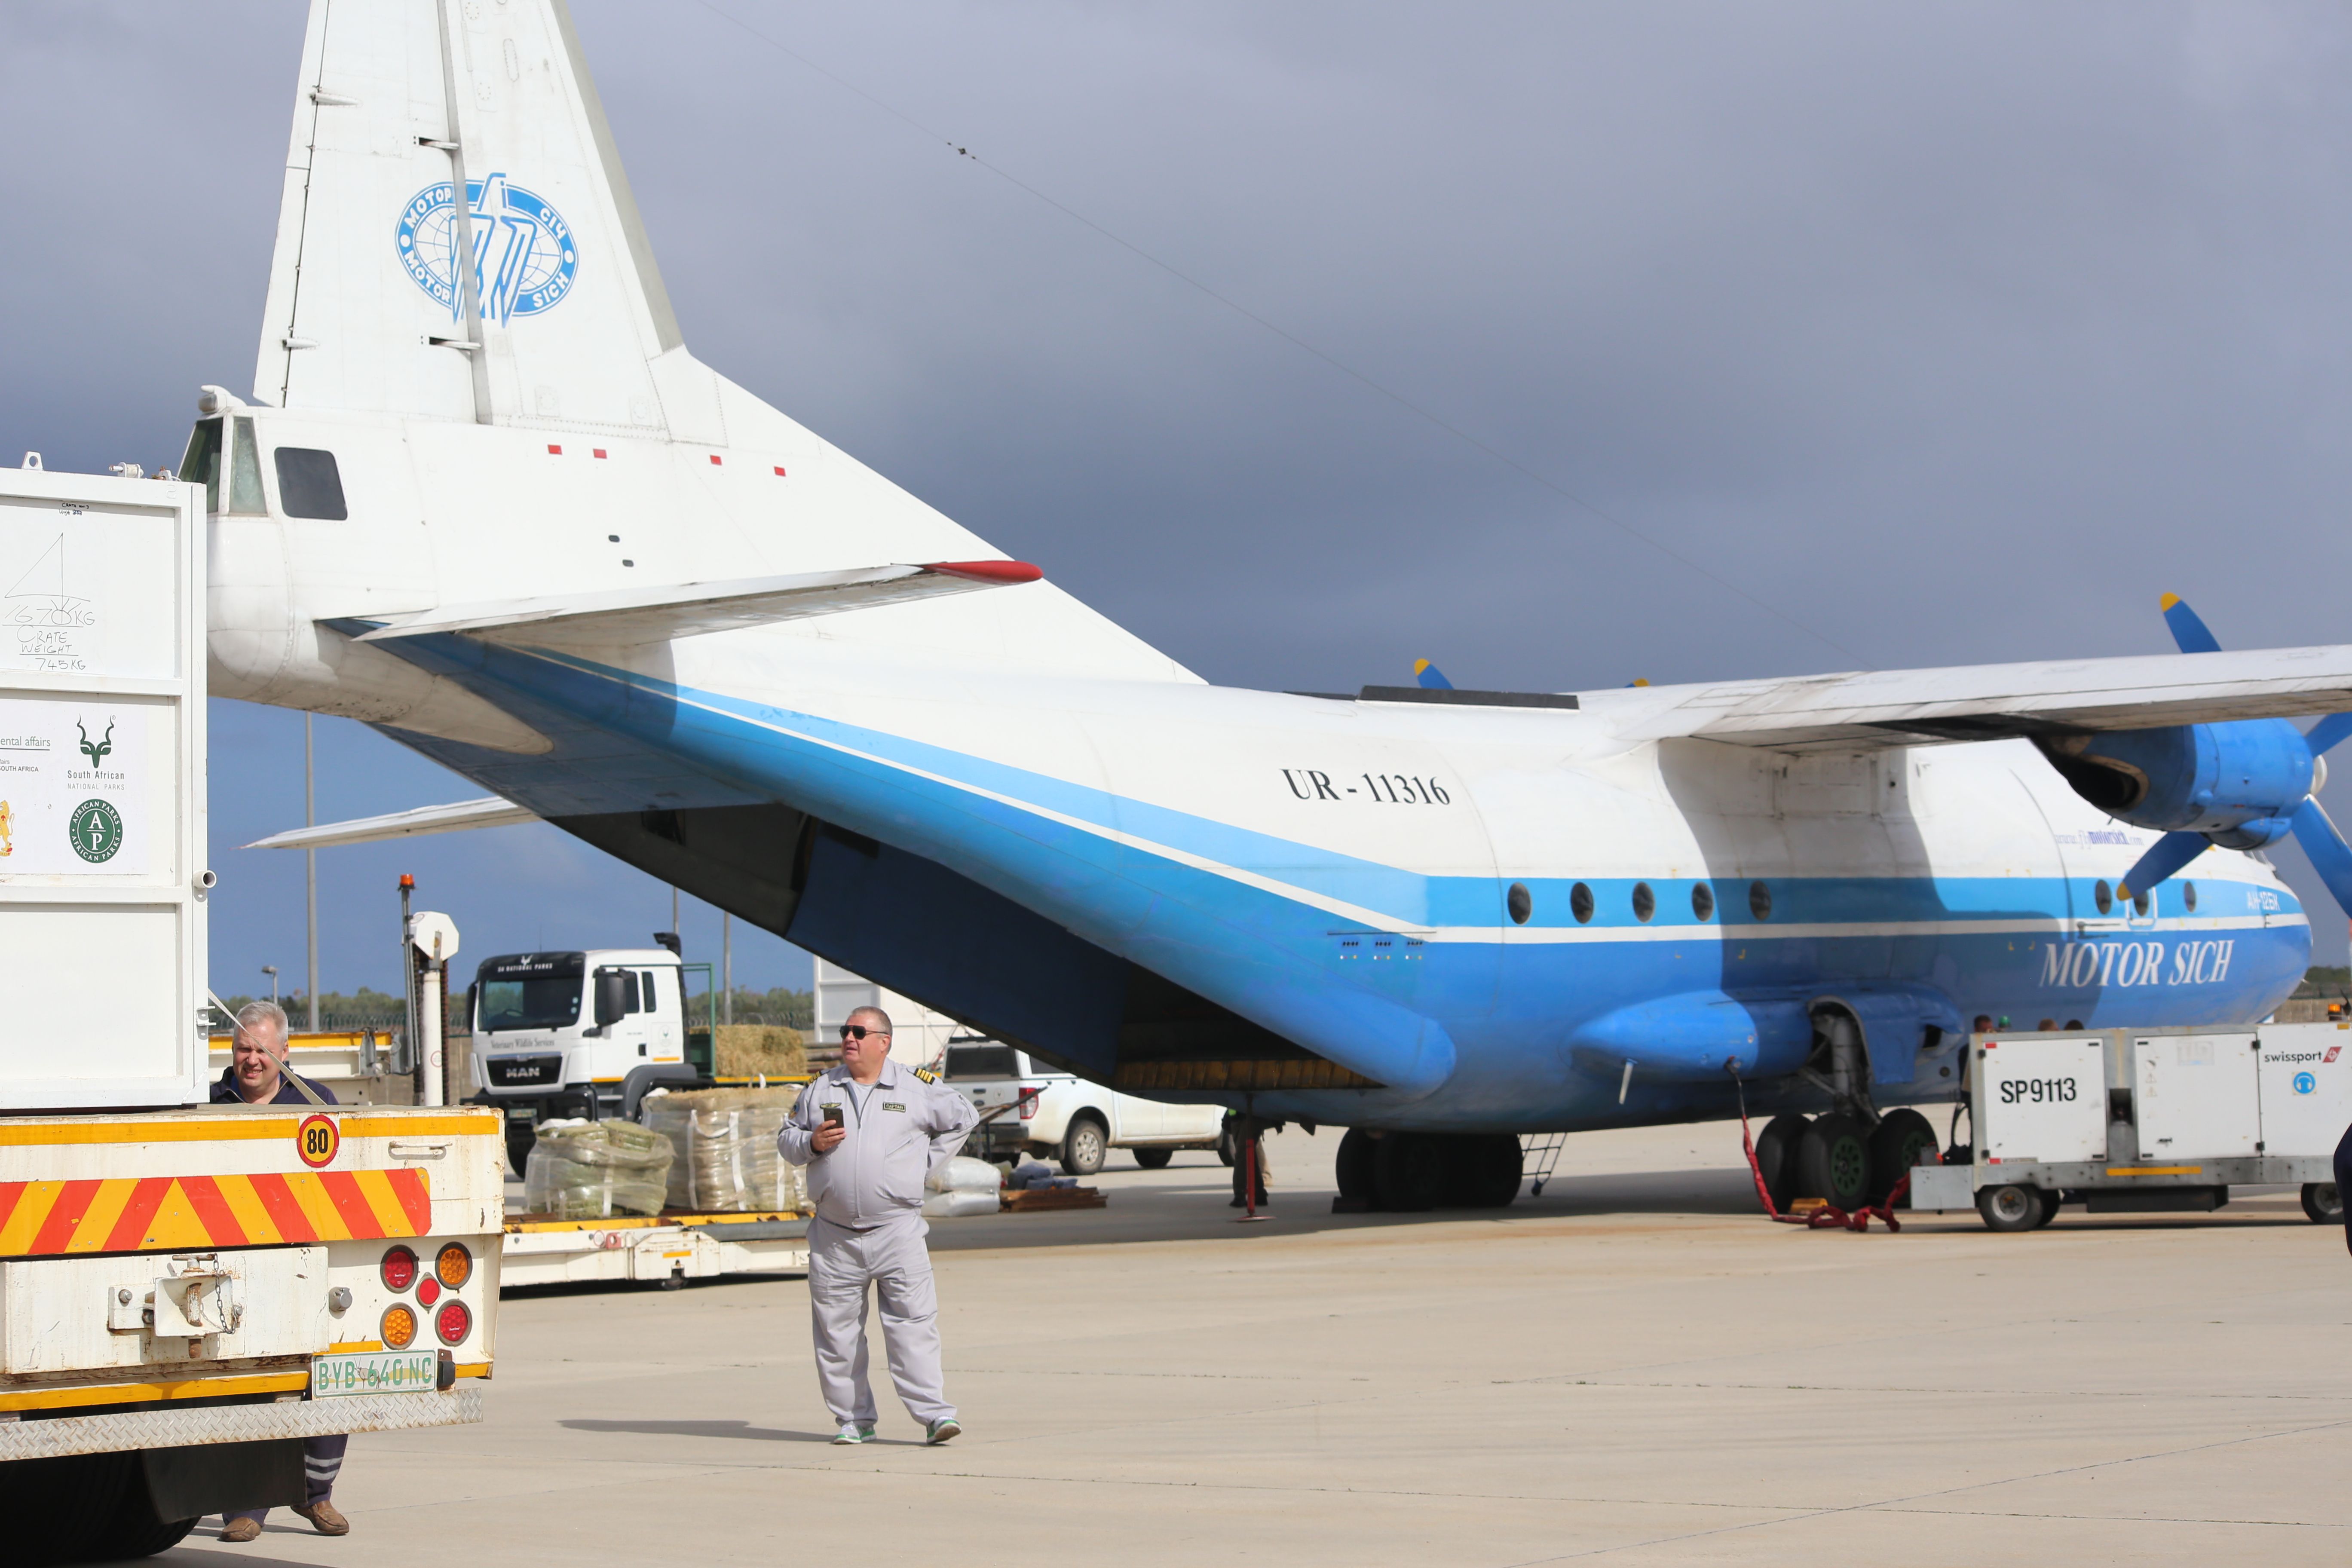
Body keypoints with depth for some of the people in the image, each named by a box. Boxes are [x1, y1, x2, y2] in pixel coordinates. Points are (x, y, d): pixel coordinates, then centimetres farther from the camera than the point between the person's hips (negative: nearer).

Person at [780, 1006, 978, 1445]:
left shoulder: (917, 1089, 4)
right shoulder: (820, 1090, 11)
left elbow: (962, 1118, 18)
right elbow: (786, 1140, 17)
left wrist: (927, 1162, 9)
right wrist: (812, 1142, -5)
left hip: (897, 1231, -3)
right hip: (834, 1236, 3)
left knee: (913, 1324, -9)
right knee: (836, 1331, 3)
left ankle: (934, 1412, -10)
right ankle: (853, 1420, 11)